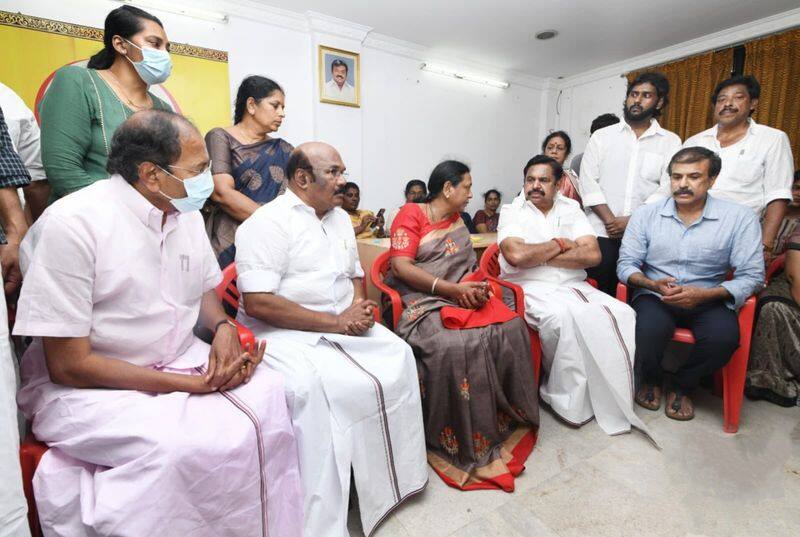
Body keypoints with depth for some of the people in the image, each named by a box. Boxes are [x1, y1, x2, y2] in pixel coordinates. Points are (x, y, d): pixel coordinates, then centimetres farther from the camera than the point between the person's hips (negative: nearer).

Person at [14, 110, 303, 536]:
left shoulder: (187, 214, 1)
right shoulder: (71, 225, -19)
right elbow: (68, 365, -18)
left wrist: (223, 326, -8)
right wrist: (195, 384, -22)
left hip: (178, 360, 6)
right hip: (85, 387, -5)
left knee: (266, 394, -17)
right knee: (185, 444, -32)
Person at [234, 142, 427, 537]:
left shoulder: (340, 218, 14)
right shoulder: (268, 223, -10)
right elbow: (258, 303, -19)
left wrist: (359, 306, -4)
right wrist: (333, 322, -20)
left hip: (343, 324, 7)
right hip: (282, 332, -6)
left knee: (398, 357, -11)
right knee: (312, 387, -32)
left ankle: (395, 471, 7)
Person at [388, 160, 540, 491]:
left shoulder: (457, 224, 19)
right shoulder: (411, 214, -1)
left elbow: (469, 269, 15)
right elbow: (401, 267, -13)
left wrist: (477, 287, -10)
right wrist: (452, 289, -19)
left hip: (461, 297, 6)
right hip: (419, 300, -6)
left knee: (510, 329, -18)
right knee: (454, 345, -33)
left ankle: (506, 420, -2)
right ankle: (460, 439, -12)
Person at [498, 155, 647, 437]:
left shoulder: (571, 209, 15)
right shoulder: (511, 211, 4)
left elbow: (592, 255, -1)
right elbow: (516, 256, -17)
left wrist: (541, 257, -8)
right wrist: (560, 244, -4)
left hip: (573, 286, 5)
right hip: (530, 290, -4)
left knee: (621, 314, -19)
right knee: (566, 317, -33)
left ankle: (613, 394, -2)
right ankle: (569, 399, -9)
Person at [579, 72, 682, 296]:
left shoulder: (671, 141, 11)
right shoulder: (602, 136, 11)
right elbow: (588, 181, 1)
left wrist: (632, 220, -11)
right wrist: (610, 220, -8)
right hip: (601, 233, 0)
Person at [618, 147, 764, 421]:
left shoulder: (740, 218, -1)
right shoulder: (646, 214, 1)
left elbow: (752, 276, -4)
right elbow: (626, 264, 1)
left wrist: (705, 294, -20)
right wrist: (653, 284, -19)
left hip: (708, 300, 1)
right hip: (656, 296, 0)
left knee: (724, 337, -30)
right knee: (650, 329, -32)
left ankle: (681, 386, 4)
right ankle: (651, 379, 5)